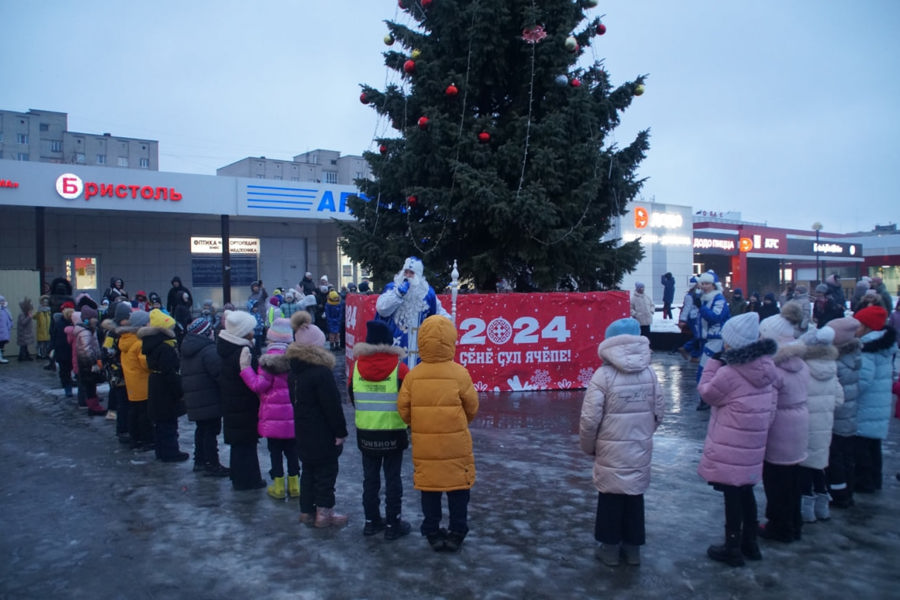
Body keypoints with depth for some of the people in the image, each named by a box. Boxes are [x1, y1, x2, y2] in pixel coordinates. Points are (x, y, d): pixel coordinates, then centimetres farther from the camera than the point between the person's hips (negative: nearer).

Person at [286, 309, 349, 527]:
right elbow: (332, 405, -21)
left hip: (303, 433, 8)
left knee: (308, 470, 17)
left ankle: (307, 511, 25)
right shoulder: (321, 372, -22)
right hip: (323, 435, -8)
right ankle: (324, 513, 11)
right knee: (326, 471, 5)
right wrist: (341, 432, -13)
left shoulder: (294, 371, 5)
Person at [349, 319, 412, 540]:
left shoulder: (357, 365, -4)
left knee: (370, 477, 14)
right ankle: (392, 524, 11)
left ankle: (371, 521, 23)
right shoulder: (399, 367, -13)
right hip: (393, 433, -3)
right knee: (392, 478, 6)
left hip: (366, 433, 3)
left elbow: (352, 398, 8)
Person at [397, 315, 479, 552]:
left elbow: (403, 410, -4)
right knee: (458, 488, 13)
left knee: (429, 488, 14)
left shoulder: (413, 375, -8)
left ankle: (433, 534, 22)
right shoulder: (459, 373, -12)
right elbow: (472, 408, -2)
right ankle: (456, 534, 19)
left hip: (424, 445, 2)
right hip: (456, 443, -2)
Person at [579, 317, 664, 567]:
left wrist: (588, 446, 2)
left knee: (611, 497, 11)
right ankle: (633, 547, 28)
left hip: (611, 450, -4)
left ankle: (610, 548, 22)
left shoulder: (603, 375, -17)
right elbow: (659, 412, 3)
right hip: (640, 448, 4)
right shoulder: (650, 373, -5)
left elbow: (590, 419, -16)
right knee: (635, 495, 16)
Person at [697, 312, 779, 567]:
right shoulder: (766, 368, 2)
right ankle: (750, 543, 31)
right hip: (753, 444, 7)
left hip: (729, 449, -7)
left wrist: (713, 362, -1)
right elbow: (770, 406, 11)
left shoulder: (729, 373, -21)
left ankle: (732, 548, 15)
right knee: (746, 491, 20)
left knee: (732, 494, 4)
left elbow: (707, 392, -4)